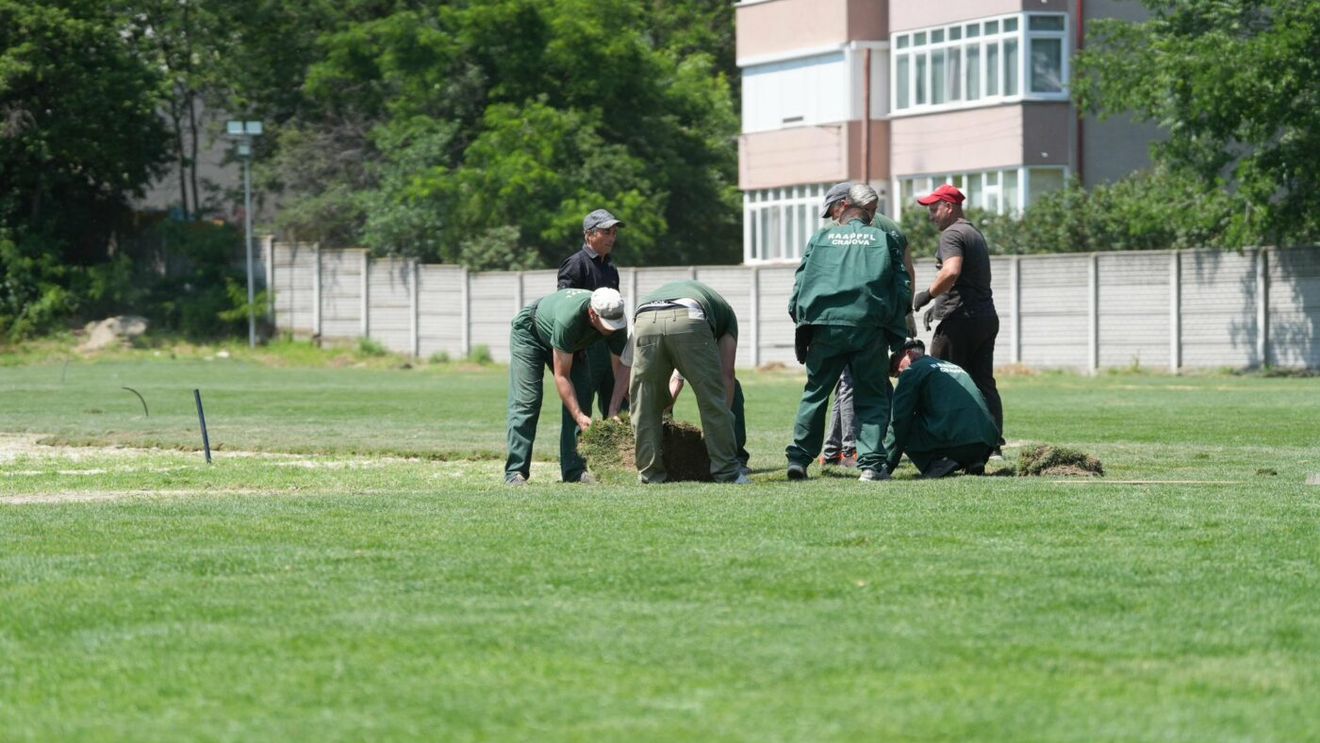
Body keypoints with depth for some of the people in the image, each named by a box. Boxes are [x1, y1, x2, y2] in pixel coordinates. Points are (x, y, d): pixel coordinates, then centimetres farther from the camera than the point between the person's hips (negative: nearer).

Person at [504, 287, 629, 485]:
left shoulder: (617, 320, -27)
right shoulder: (569, 318, -44)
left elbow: (621, 366, -16)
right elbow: (562, 376, -36)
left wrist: (613, 411, -26)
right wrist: (579, 417, -38)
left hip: (568, 344, 6)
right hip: (528, 333, -6)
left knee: (581, 395, -8)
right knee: (526, 401, -16)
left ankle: (574, 470, -6)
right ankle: (516, 472, -16)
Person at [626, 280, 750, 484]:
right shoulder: (726, 312, 36)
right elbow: (727, 373, 26)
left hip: (645, 321, 3)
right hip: (689, 321, -3)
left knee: (645, 407, 17)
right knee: (713, 402, 11)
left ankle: (651, 474, 19)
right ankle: (727, 472, 15)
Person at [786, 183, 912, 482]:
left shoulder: (820, 238, 14)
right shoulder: (885, 240, 12)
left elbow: (799, 284, 10)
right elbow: (903, 289, 8)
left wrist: (802, 323, 16)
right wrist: (895, 331, 16)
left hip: (824, 326, 1)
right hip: (870, 328, -1)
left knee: (815, 393, 14)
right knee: (872, 398, 7)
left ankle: (799, 457, 11)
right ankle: (871, 463, -4)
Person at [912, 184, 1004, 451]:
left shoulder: (952, 234, -9)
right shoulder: (976, 234, 22)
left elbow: (951, 271, -27)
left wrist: (927, 295, -16)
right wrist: (939, 304, 24)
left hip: (960, 319, -9)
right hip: (987, 317, 9)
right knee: (984, 383, 8)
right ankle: (994, 441, 3)